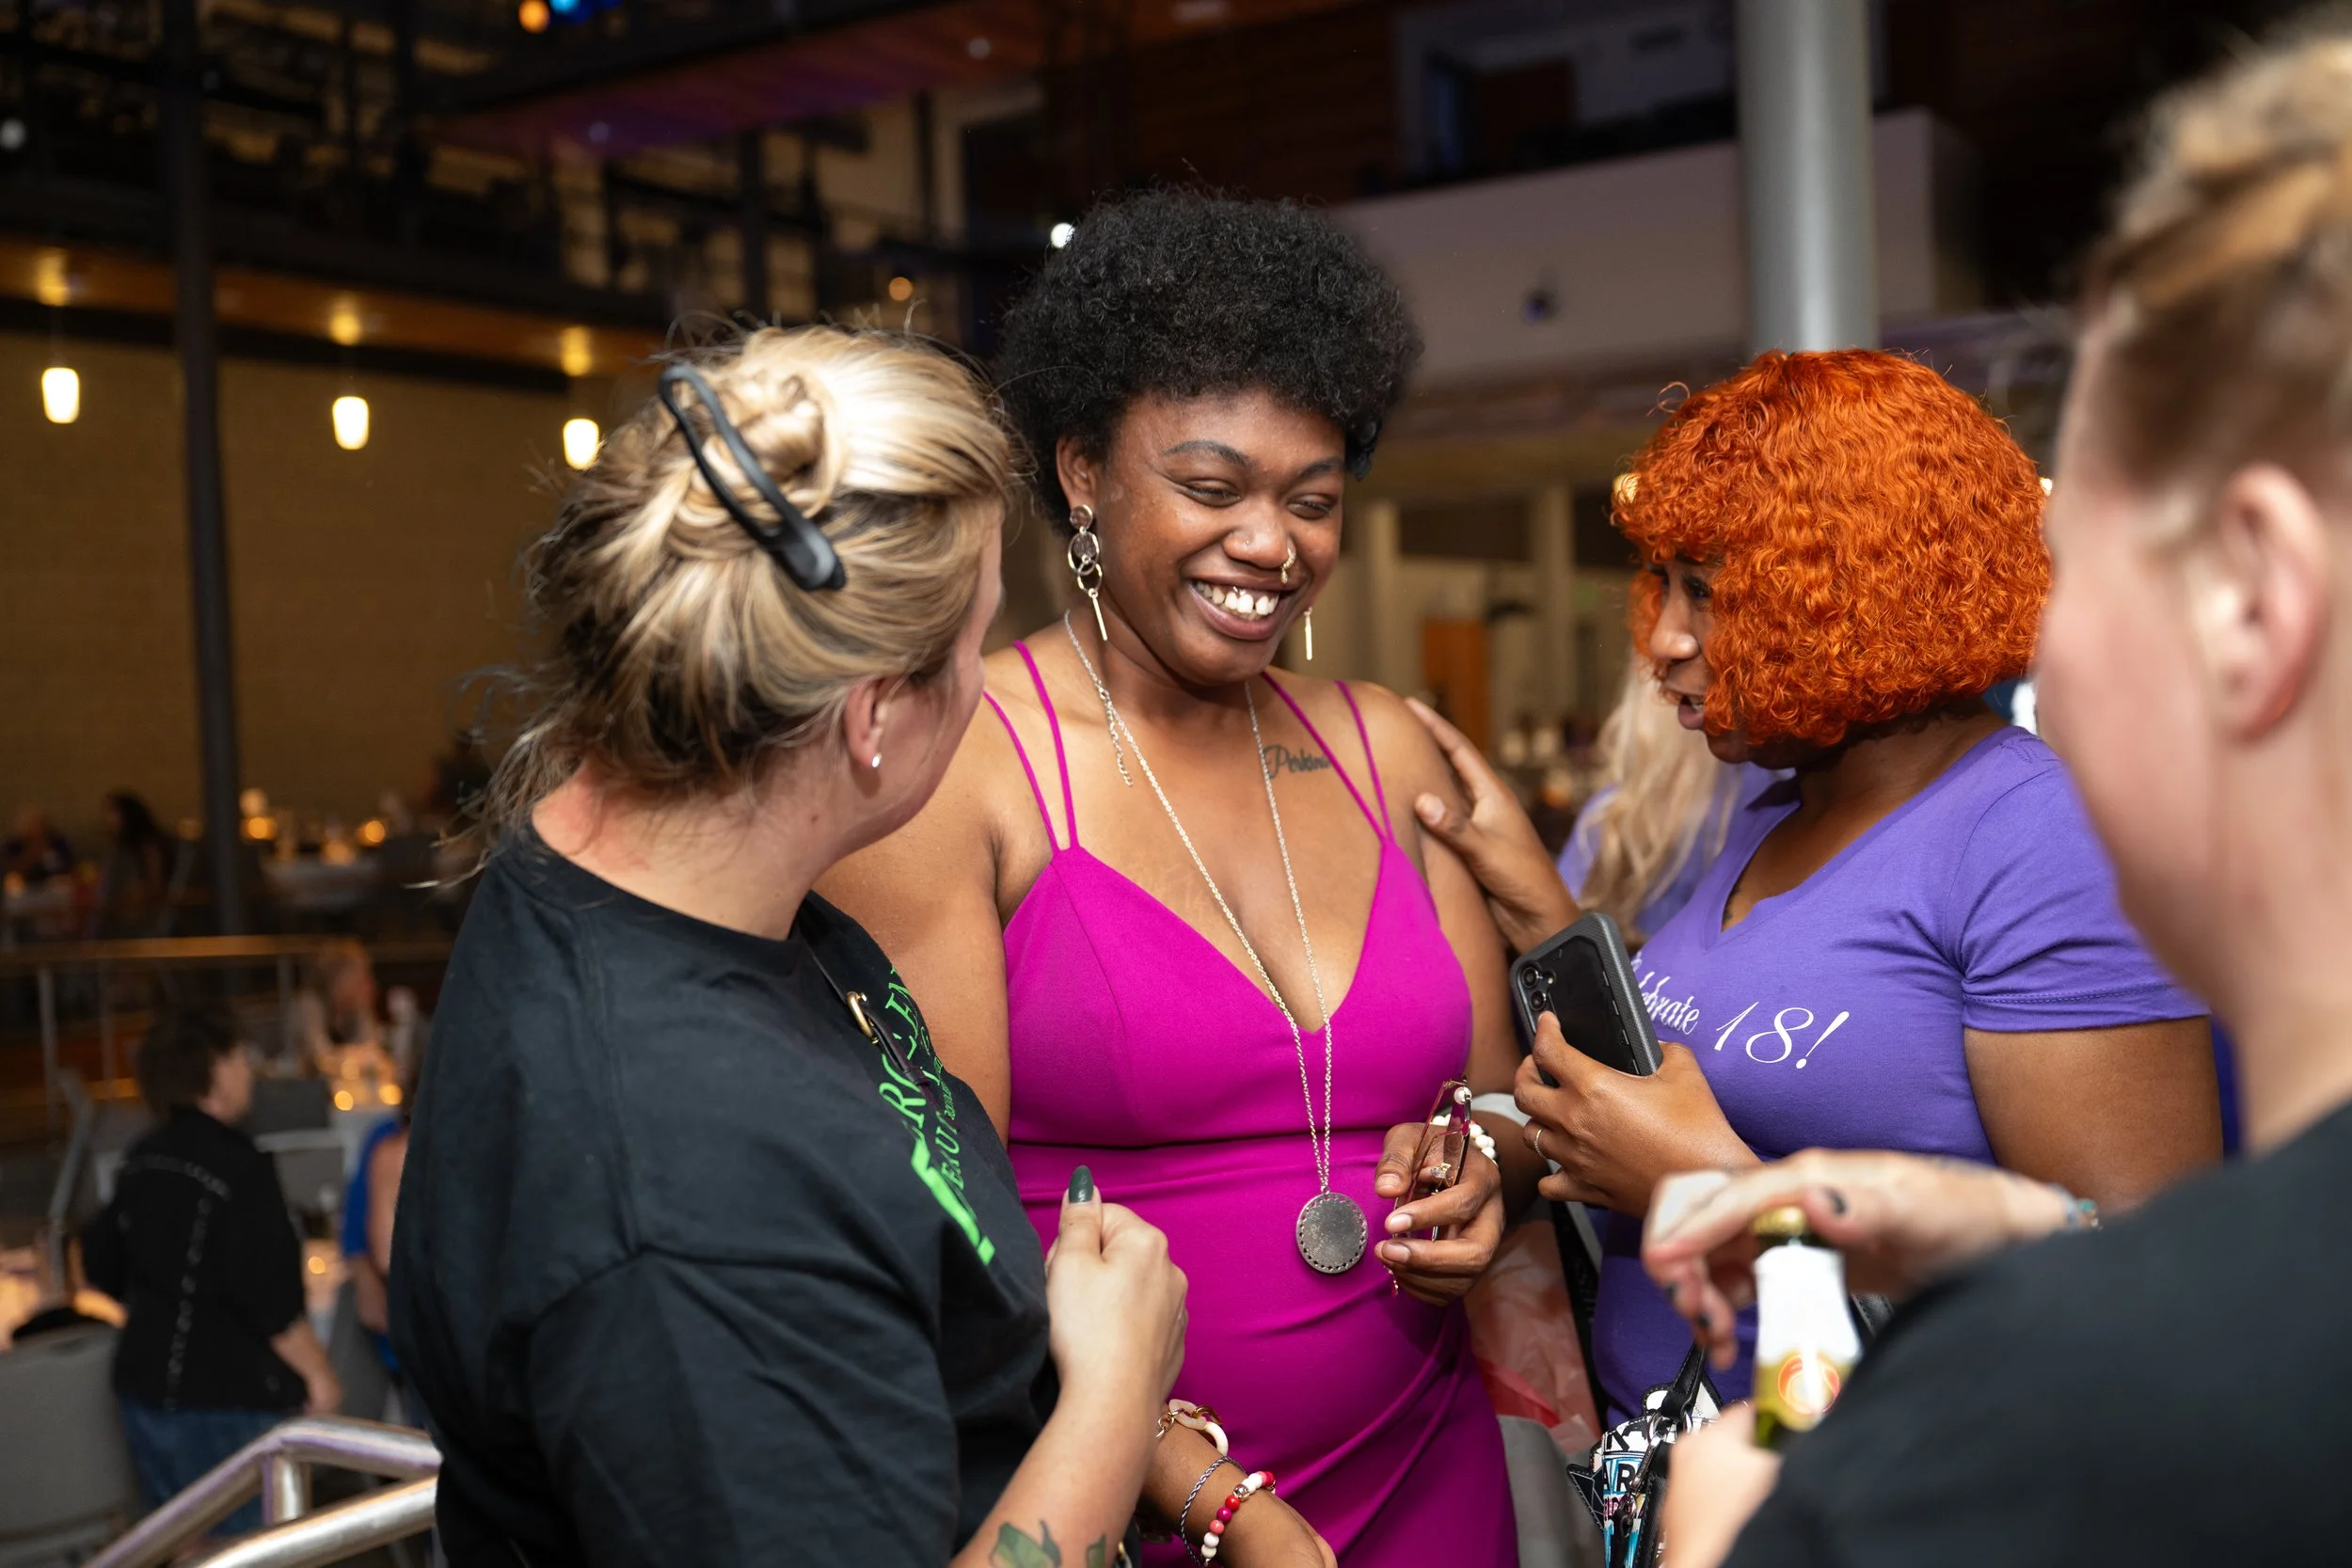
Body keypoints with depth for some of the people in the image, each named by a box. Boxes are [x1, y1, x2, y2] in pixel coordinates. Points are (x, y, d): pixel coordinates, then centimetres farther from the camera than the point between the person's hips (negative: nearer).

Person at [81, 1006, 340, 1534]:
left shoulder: (143, 1160, 3)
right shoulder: (239, 1168, -21)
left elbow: (102, 1265, 14)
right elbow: (271, 1297, -21)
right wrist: (317, 1373, -9)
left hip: (144, 1386, 8)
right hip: (224, 1400, -8)